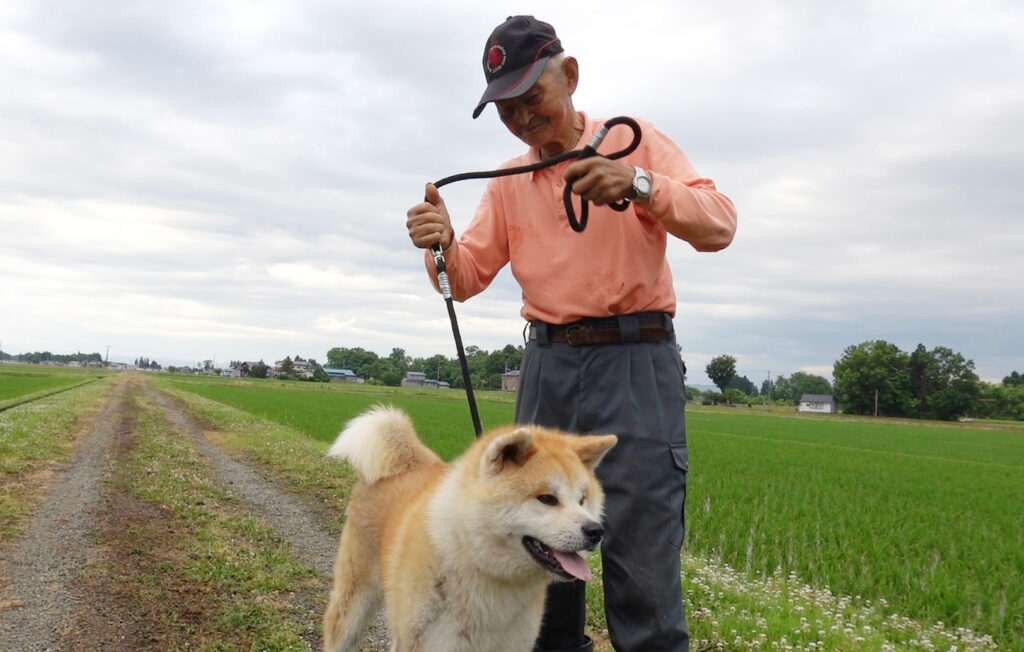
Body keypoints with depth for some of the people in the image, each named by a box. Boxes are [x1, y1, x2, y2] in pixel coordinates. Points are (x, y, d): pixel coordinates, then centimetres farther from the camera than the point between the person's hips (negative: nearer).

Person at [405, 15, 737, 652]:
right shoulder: (508, 183, 13)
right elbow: (468, 279, 8)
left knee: (640, 549, -7)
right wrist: (443, 244, -15)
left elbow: (718, 226, -9)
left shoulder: (635, 142, 3)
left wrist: (640, 185, -26)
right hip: (547, 365, 5)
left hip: (634, 361, -4)